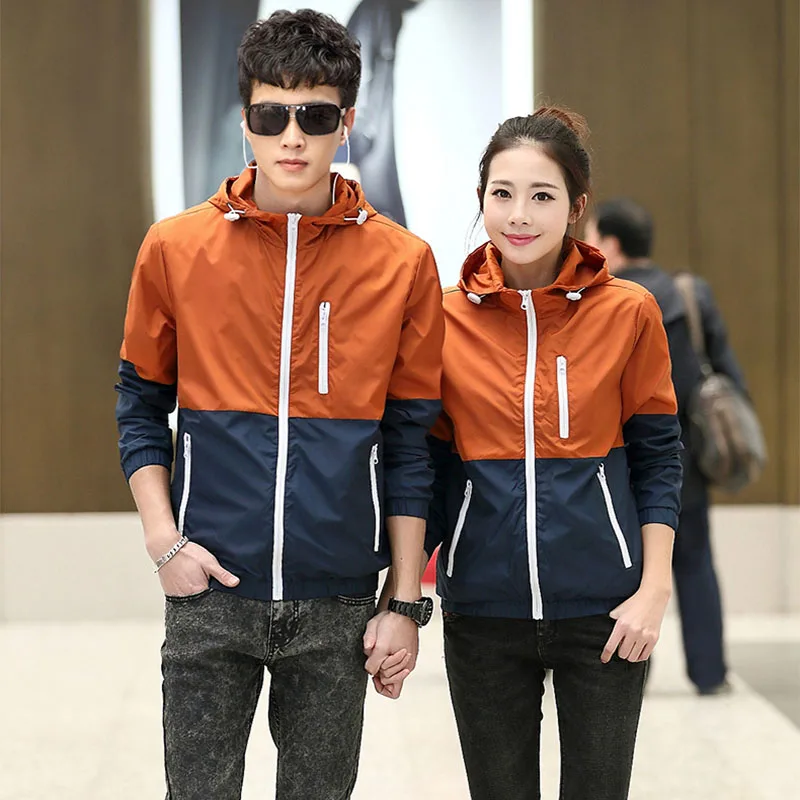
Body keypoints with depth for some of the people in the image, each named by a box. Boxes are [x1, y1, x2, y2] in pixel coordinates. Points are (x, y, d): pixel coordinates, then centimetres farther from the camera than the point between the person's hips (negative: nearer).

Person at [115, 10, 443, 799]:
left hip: (337, 602, 0)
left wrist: (407, 601, 1)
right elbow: (140, 407, 9)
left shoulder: (402, 262, 0)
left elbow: (410, 444, 3)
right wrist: (163, 538, -5)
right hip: (211, 589, 0)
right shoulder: (175, 248, 0)